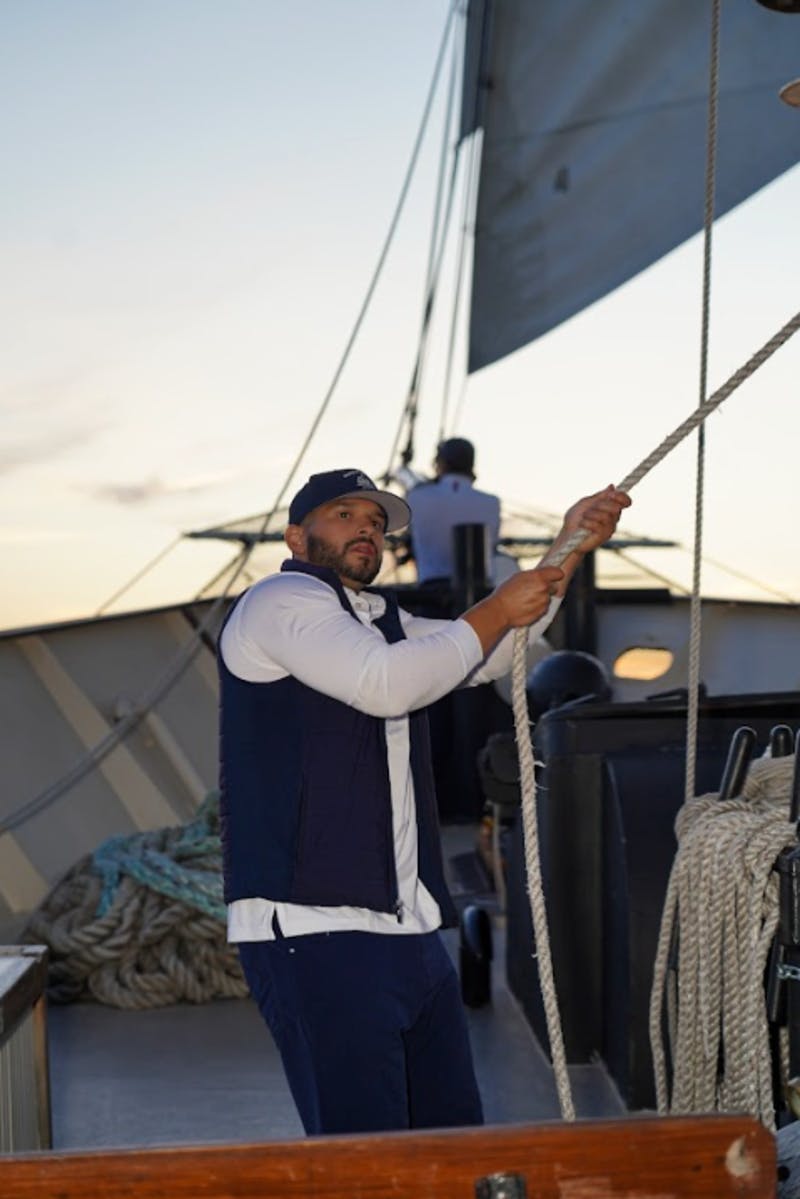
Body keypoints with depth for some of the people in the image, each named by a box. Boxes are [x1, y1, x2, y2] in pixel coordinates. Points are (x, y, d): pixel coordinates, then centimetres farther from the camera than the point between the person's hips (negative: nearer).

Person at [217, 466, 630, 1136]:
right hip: (314, 931, -9)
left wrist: (568, 549, 12)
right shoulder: (282, 601, -2)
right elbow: (386, 682, -16)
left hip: (409, 932, 9)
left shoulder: (381, 620, 26)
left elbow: (488, 658, 22)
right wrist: (496, 611, -5)